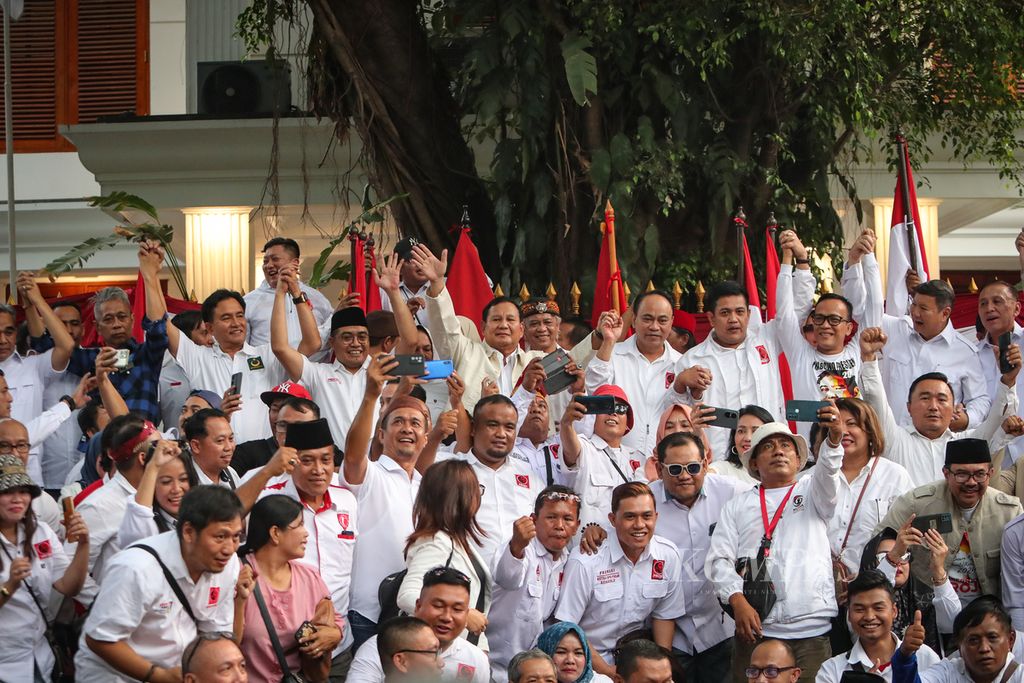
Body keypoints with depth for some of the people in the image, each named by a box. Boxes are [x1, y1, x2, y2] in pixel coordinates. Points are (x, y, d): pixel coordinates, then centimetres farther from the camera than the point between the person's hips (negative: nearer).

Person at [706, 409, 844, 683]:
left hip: (812, 630, -1)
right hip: (754, 628, 1)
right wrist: (738, 601, -11)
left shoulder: (811, 492, 16)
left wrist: (834, 438, -30)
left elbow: (827, 470, -7)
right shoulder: (738, 506, 18)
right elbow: (719, 560, 7)